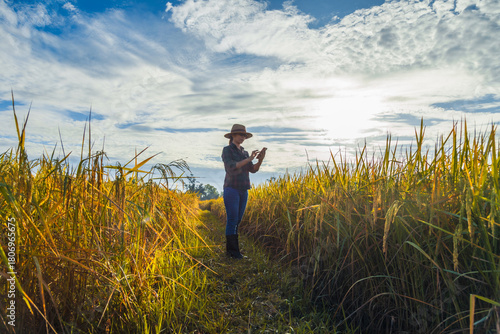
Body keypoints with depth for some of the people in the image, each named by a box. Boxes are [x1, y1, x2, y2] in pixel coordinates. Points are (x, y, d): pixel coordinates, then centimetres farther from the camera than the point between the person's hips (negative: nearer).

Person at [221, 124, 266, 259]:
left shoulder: (244, 153, 17)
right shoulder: (227, 150, -2)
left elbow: (253, 169, 5)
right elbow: (231, 167, -18)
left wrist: (261, 159, -14)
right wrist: (249, 159, -21)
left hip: (243, 190, 7)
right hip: (231, 188, -7)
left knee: (237, 220, 6)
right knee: (232, 220, -8)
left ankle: (230, 249, 13)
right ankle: (233, 251, -2)